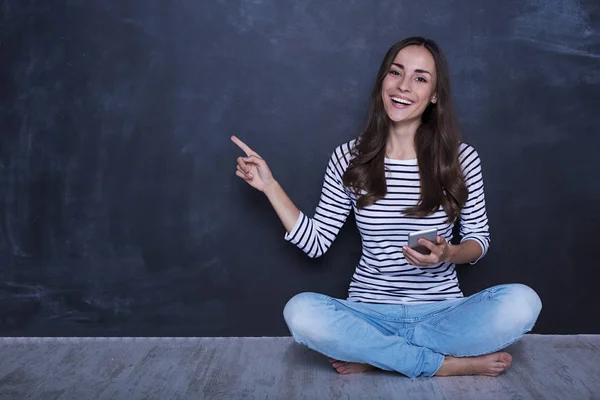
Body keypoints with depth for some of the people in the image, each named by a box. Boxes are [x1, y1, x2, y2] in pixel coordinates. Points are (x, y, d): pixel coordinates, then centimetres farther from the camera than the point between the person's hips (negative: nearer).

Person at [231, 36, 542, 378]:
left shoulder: (462, 158, -1)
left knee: (522, 302, -29)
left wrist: (448, 254, -16)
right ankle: (449, 364, -19)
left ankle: (372, 355, -18)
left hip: (442, 312, 1)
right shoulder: (349, 159, 1)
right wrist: (271, 186, -3)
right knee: (300, 312, -31)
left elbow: (479, 238, 6)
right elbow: (315, 243, 1)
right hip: (370, 313, 0)